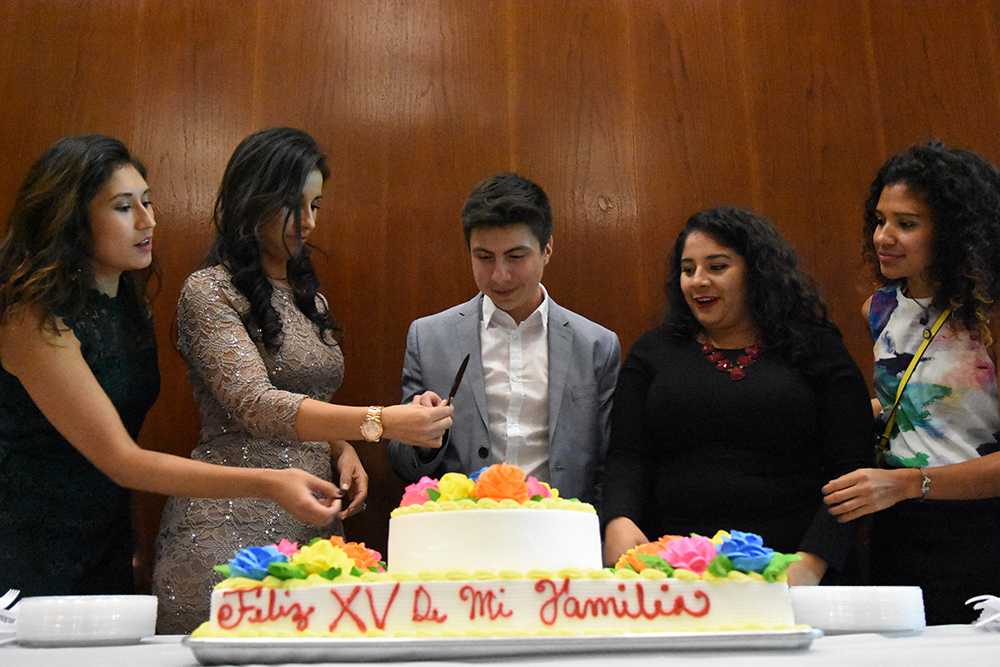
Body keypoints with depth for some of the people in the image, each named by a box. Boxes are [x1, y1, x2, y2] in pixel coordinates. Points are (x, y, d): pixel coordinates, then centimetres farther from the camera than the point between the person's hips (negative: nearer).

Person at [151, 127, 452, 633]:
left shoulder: (308, 296, 15)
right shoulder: (209, 291, -9)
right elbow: (256, 405, -22)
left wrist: (343, 450, 1)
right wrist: (378, 421, -33)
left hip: (313, 518, 7)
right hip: (233, 520, -6)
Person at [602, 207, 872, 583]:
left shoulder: (816, 351, 8)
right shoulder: (653, 352, 13)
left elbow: (850, 470, 2)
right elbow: (626, 458, 7)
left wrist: (811, 564, -11)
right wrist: (619, 521, -13)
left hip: (786, 573, -1)